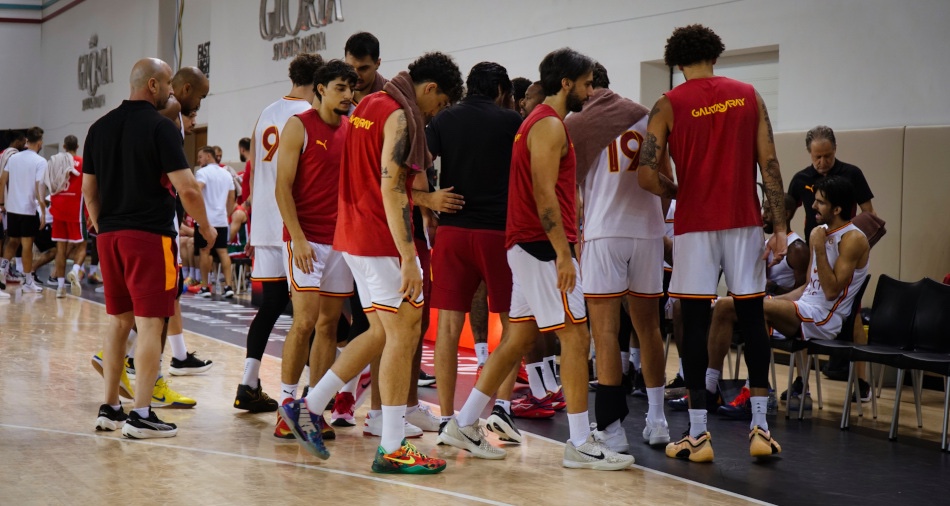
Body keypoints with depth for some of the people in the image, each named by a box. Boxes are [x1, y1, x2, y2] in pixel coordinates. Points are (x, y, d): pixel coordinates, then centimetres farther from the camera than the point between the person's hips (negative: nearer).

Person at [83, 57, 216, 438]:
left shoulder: (100, 127, 11)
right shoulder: (160, 127, -9)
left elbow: (88, 189, 14)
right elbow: (187, 189, -14)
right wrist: (206, 227, 1)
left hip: (109, 235, 7)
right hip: (149, 235, -7)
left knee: (119, 320, 16)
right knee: (150, 324, -4)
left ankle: (109, 408, 19)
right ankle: (140, 416, -5)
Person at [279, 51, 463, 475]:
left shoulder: (369, 106, 16)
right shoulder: (400, 116, -14)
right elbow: (391, 189, -22)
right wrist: (408, 258, -25)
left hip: (355, 233, 10)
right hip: (381, 238, -10)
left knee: (382, 334, 15)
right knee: (404, 334, -5)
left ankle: (309, 408, 15)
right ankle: (392, 449, -3)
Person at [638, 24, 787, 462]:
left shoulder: (669, 105, -1)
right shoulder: (748, 96, 6)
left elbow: (647, 175, -9)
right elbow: (768, 163, 0)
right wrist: (780, 226, 1)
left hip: (695, 225, -2)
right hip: (744, 221, 2)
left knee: (694, 323, 3)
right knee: (752, 319, 9)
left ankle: (697, 434, 4)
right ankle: (760, 428, 9)